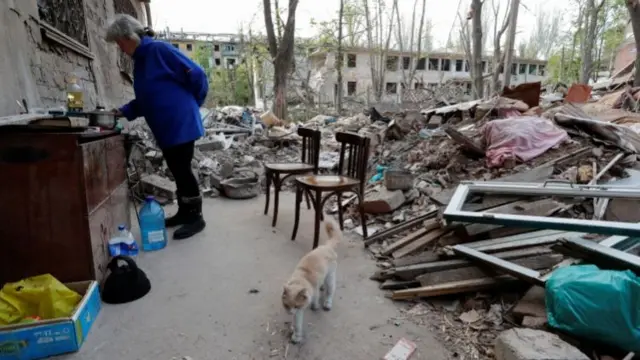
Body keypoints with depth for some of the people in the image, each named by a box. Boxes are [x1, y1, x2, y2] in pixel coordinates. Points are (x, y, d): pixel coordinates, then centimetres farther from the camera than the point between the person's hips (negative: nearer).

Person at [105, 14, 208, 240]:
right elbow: (144, 100, 20)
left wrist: (190, 105, -3)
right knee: (177, 171, 14)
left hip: (181, 125, -8)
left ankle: (196, 217, 8)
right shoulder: (139, 62, 16)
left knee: (183, 171, -3)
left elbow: (196, 75, -13)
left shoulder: (159, 50, -11)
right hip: (165, 129, 9)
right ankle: (184, 212, 26)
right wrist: (124, 112, 7)